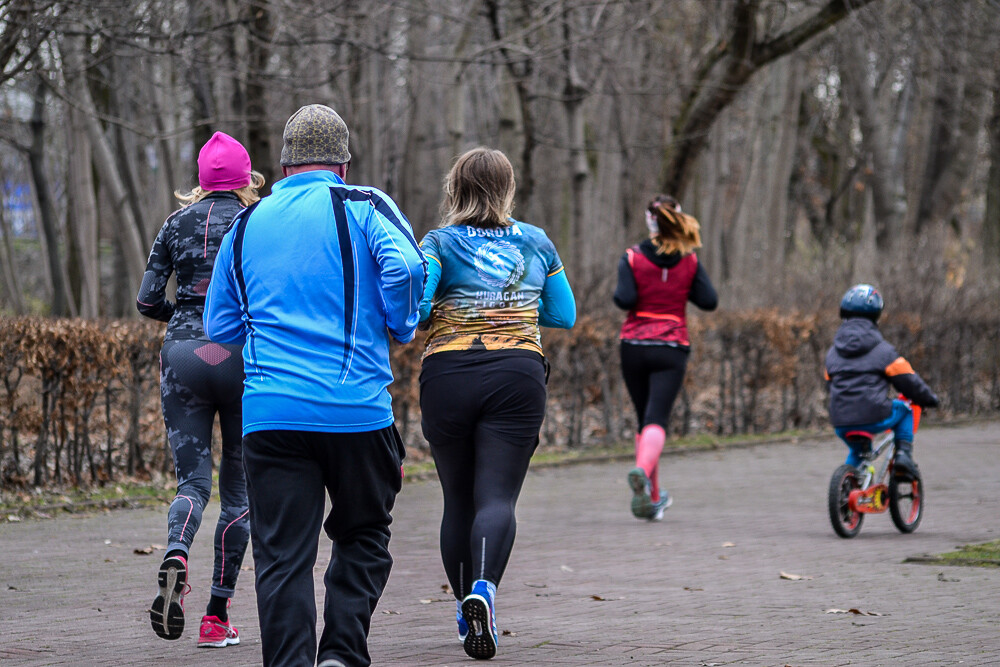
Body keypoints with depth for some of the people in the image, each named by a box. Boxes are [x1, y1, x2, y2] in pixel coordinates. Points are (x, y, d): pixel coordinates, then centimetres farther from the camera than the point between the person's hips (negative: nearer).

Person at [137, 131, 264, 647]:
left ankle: (176, 554, -30)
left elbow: (147, 302, 5)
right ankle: (217, 615, 6)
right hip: (241, 355, -2)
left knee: (193, 479, 4)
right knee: (238, 484, 9)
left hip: (183, 353, 2)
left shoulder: (177, 224, 9)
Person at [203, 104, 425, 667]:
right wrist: (402, 326, 1)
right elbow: (403, 266, -17)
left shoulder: (247, 224, 14)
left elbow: (220, 325, 18)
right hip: (357, 409, -2)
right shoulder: (362, 207, 2)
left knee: (283, 554, 3)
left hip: (269, 414, 2)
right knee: (363, 536, 15)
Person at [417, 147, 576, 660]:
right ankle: (484, 587, -32)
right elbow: (565, 315, 15)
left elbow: (412, 304, -13)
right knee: (497, 496, -7)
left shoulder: (439, 243, 2)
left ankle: (465, 606, 19)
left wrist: (430, 318, 8)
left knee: (458, 499, 13)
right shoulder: (536, 243, 10)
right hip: (518, 374, 0)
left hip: (449, 373, 0)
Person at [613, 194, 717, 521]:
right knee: (657, 418, -8)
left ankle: (653, 497, 23)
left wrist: (620, 292, 8)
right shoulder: (689, 261, 0)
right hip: (672, 348, -1)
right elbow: (709, 300, -2)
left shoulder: (632, 258, -4)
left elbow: (624, 300, -14)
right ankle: (643, 470, -39)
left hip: (634, 346, 1)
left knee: (645, 418, 15)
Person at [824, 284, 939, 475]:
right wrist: (929, 399, 17)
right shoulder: (882, 350, -2)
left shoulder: (832, 353, 14)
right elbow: (907, 381, 0)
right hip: (874, 418, -5)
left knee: (856, 451, 35)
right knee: (904, 408, 25)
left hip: (841, 423, 5)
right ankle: (904, 454, 11)